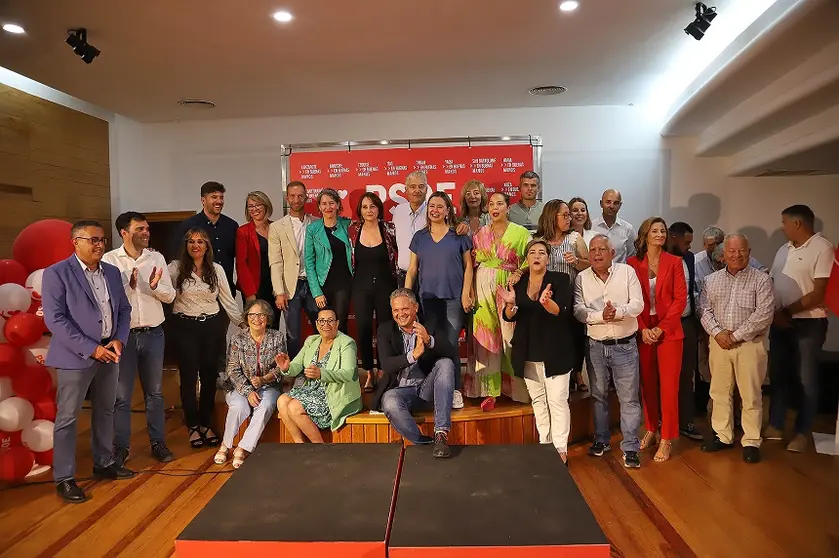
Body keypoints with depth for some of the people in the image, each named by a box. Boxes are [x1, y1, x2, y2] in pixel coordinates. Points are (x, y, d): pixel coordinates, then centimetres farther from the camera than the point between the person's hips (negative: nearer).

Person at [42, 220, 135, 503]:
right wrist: (91, 349, -19)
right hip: (76, 355, -6)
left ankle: (104, 464, 31)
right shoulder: (56, 273, -10)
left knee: (105, 412, 16)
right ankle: (64, 479, 14)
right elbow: (55, 319, -16)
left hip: (108, 352, 6)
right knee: (67, 417, 3)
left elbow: (124, 309, 12)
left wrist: (119, 340, -6)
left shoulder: (112, 272, 8)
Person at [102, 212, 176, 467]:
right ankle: (121, 446, 22)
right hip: (123, 335, -2)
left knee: (155, 392, 13)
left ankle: (158, 443, 24)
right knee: (121, 395, 8)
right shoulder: (109, 259, -5)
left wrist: (155, 286, -18)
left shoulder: (157, 258, 2)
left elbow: (170, 296, 2)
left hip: (153, 334, 3)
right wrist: (128, 286, -25)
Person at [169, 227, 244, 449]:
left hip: (212, 326, 2)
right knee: (189, 377, 5)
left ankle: (206, 424, 24)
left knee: (210, 375, 8)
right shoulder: (176, 268, -3)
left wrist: (243, 323, 4)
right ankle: (193, 426, 20)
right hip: (185, 327, -2)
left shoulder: (216, 269, 4)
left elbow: (227, 299, 7)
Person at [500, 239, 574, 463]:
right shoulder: (518, 283, 6)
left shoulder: (560, 279, -4)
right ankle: (544, 443, 25)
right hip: (528, 354, 4)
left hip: (554, 352, -4)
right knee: (538, 400, 13)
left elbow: (563, 312, -17)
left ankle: (560, 448, 5)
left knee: (557, 400, -2)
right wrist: (510, 304, -21)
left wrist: (546, 303, -38)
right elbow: (509, 317, 1)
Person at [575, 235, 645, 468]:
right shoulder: (582, 278, 1)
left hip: (625, 345, -2)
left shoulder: (627, 271, -2)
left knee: (629, 398, 2)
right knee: (598, 395, 15)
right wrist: (601, 315, -24)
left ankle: (630, 447, 12)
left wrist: (618, 312, -26)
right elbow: (579, 310, -9)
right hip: (596, 345, 2)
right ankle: (601, 440, 31)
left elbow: (637, 304, -8)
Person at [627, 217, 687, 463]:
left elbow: (680, 299, -4)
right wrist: (642, 328, -9)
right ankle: (651, 430, 25)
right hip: (642, 331, 1)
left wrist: (661, 328, -11)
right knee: (647, 383, 9)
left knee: (668, 385, 1)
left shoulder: (675, 262, 1)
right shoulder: (633, 263, 2)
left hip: (669, 331, -1)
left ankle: (667, 439, 9)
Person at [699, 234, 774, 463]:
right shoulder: (711, 280, 7)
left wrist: (736, 335, -13)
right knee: (719, 392, 11)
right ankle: (723, 436, 24)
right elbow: (704, 309, 4)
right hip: (719, 342, 3)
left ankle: (751, 442, 15)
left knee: (751, 395, 2)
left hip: (750, 344, -3)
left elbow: (764, 315, -11)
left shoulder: (761, 280, -4)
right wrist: (717, 333, -11)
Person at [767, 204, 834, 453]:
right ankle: (775, 426, 22)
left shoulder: (823, 248, -11)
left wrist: (787, 311, -12)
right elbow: (772, 284, 12)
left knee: (806, 380, 5)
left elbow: (819, 294, -15)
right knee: (778, 375, 11)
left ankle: (802, 432, 17)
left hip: (809, 323, -6)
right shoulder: (784, 250, 11)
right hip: (779, 322, 7)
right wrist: (775, 313, -3)